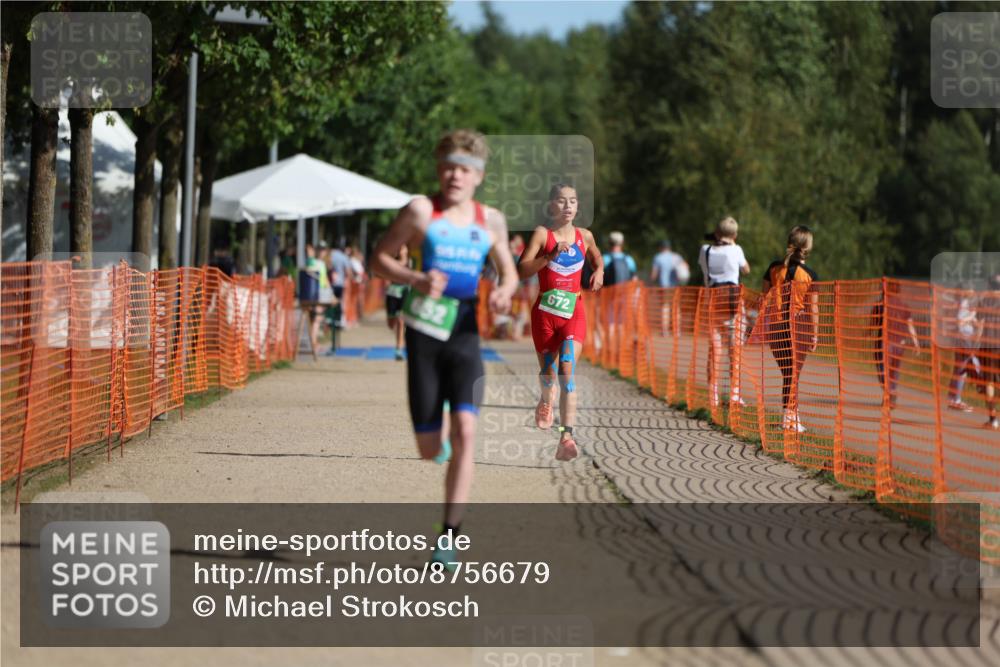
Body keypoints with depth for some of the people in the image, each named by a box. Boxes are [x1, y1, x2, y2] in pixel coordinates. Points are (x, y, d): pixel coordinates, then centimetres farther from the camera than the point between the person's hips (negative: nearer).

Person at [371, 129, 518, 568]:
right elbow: (380, 258, 2)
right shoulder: (420, 211, -2)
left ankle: (450, 537, -12)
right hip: (424, 333, -2)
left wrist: (505, 292, -3)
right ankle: (436, 438, 42)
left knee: (465, 430, -18)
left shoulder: (491, 220, 9)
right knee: (429, 449, 0)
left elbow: (509, 270, 20)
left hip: (466, 334, 2)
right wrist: (415, 280, -17)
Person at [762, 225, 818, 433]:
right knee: (794, 373, 5)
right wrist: (815, 334, 1)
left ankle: (790, 415, 11)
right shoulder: (810, 275, -7)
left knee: (786, 373, 11)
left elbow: (765, 298, 4)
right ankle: (790, 417, 2)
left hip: (776, 326, 2)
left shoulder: (774, 268, 0)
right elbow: (813, 307, -5)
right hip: (800, 326, -2)